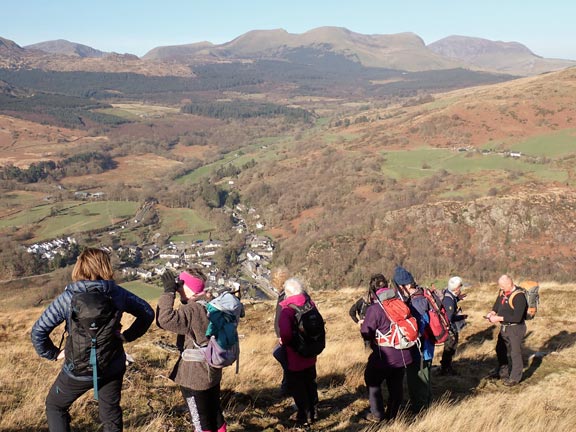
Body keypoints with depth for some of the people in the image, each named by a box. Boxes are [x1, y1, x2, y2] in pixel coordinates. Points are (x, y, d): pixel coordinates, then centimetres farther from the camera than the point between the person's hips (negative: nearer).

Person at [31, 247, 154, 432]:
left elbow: (38, 331, -15)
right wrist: (128, 336, 6)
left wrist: (53, 353, -1)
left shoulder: (67, 298, -16)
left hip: (78, 370, -2)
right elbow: (147, 312, 0)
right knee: (111, 413, 20)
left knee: (55, 406, 23)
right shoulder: (117, 293, -9)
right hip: (113, 367, 2)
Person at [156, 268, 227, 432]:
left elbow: (165, 319, -35)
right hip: (211, 371, 9)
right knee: (214, 413, 23)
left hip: (195, 375, -9)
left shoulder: (193, 310, -26)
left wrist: (169, 291, -28)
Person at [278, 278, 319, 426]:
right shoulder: (309, 304, -3)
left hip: (295, 356, -7)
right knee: (310, 384, 23)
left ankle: (304, 417, 22)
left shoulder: (287, 309, -23)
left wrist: (285, 342, -16)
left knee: (296, 387, 11)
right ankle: (313, 412, 37)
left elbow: (285, 332, -37)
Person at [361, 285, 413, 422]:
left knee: (372, 382, 14)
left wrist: (362, 325, 5)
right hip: (402, 355, 6)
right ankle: (391, 415, 24)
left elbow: (366, 333, -16)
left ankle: (377, 414, 16)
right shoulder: (399, 305, 6)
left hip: (384, 356, -6)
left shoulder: (374, 309, -15)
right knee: (396, 385, 16)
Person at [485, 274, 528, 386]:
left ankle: (515, 378, 15)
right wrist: (492, 312, -3)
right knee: (500, 350, 20)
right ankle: (504, 373, 38)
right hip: (504, 327, 9)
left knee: (515, 352, 1)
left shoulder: (519, 296, -25)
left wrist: (499, 318, -27)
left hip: (515, 328, -9)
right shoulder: (503, 292, -1)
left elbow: (517, 318, -28)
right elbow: (497, 304, 17)